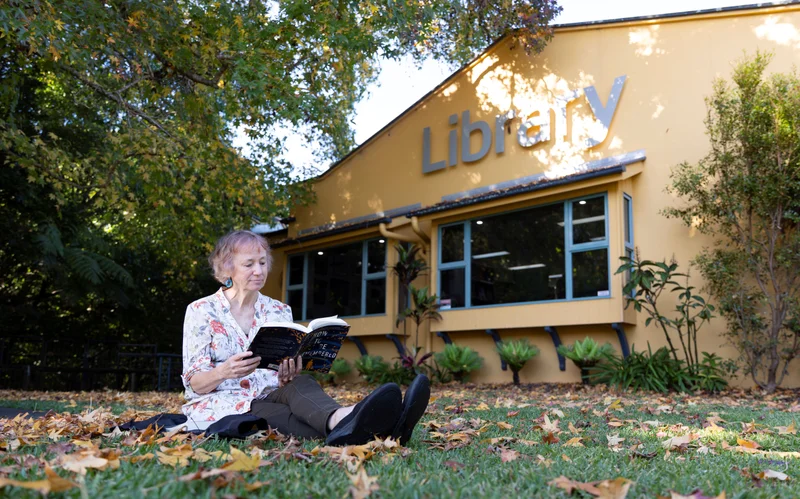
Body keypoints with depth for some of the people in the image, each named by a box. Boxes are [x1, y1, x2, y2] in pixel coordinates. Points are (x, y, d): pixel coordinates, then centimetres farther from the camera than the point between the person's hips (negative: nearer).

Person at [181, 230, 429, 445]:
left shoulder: (279, 311, 9)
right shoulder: (201, 310, 0)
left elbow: (283, 379, 6)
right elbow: (194, 383, -5)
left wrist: (288, 376, -20)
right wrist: (224, 371, -28)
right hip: (219, 404, -2)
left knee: (300, 385, -33)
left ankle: (340, 420, -67)